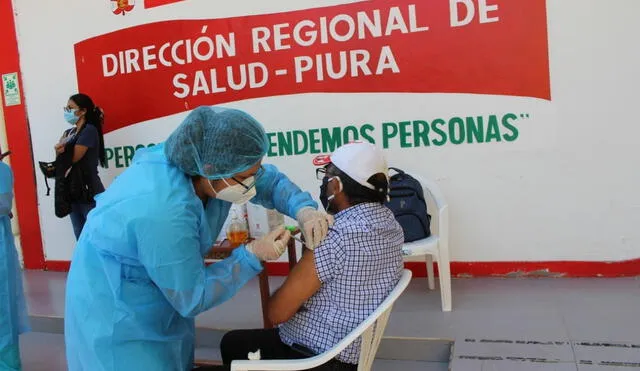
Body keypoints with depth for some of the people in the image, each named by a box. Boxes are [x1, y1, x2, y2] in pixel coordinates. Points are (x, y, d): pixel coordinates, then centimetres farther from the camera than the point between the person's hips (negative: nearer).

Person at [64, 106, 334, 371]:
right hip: (116, 309, -7)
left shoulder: (203, 156, -19)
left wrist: (304, 209, -21)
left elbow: (270, 180, -3)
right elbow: (192, 298, -27)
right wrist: (252, 255, -28)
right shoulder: (164, 212, -40)